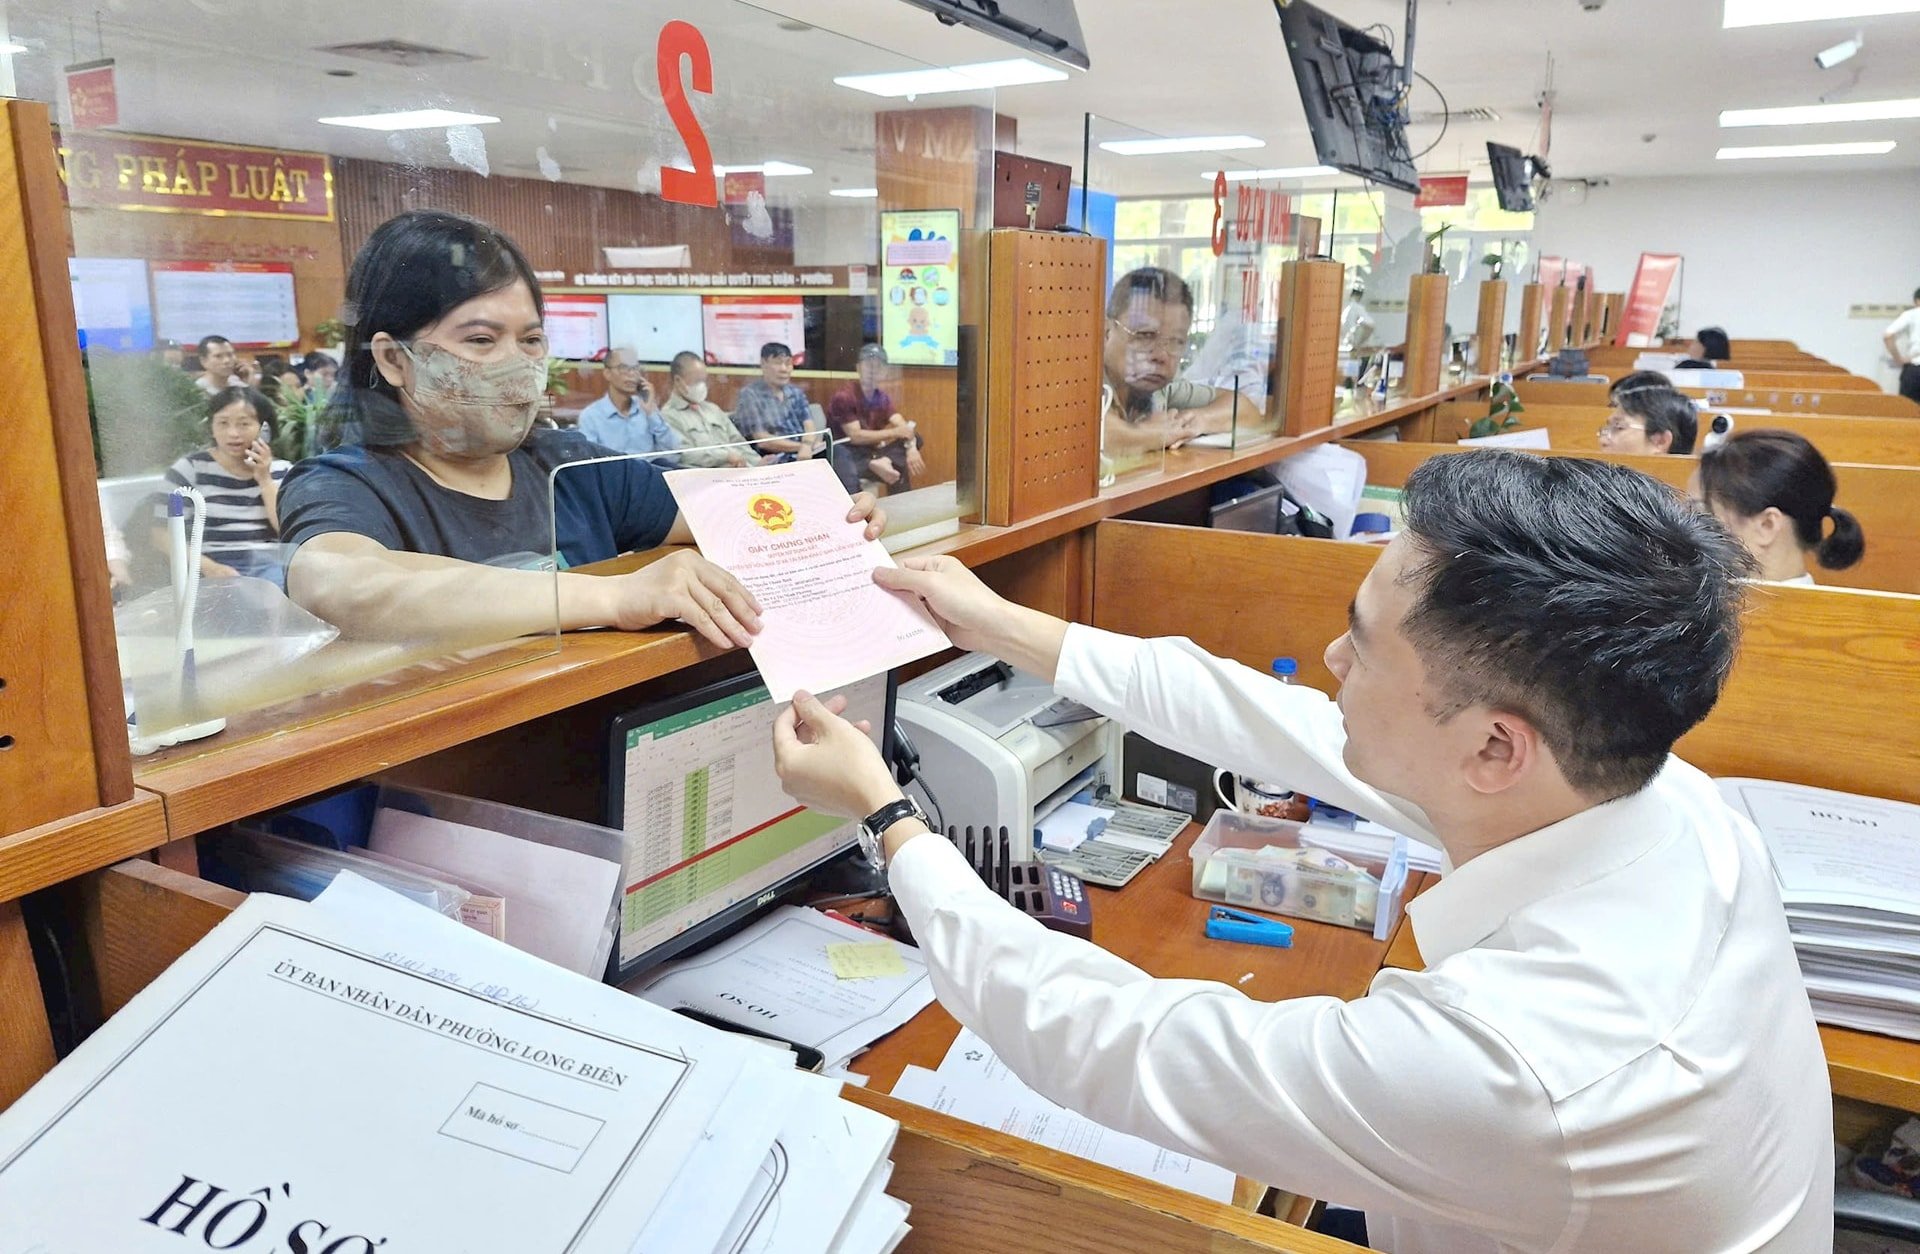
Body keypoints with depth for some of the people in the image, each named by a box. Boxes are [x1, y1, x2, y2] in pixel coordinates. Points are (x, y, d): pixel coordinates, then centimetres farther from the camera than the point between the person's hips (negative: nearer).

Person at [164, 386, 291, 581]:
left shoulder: (282, 471, 14)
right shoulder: (190, 468, 7)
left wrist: (264, 480, 0)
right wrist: (208, 567, -14)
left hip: (272, 564, 2)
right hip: (216, 569, -2)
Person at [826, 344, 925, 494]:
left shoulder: (882, 399, 6)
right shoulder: (844, 397, -14)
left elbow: (903, 426, -6)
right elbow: (855, 436, -21)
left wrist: (911, 448, -28)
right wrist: (894, 432, -24)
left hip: (868, 454, 7)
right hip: (843, 453, -7)